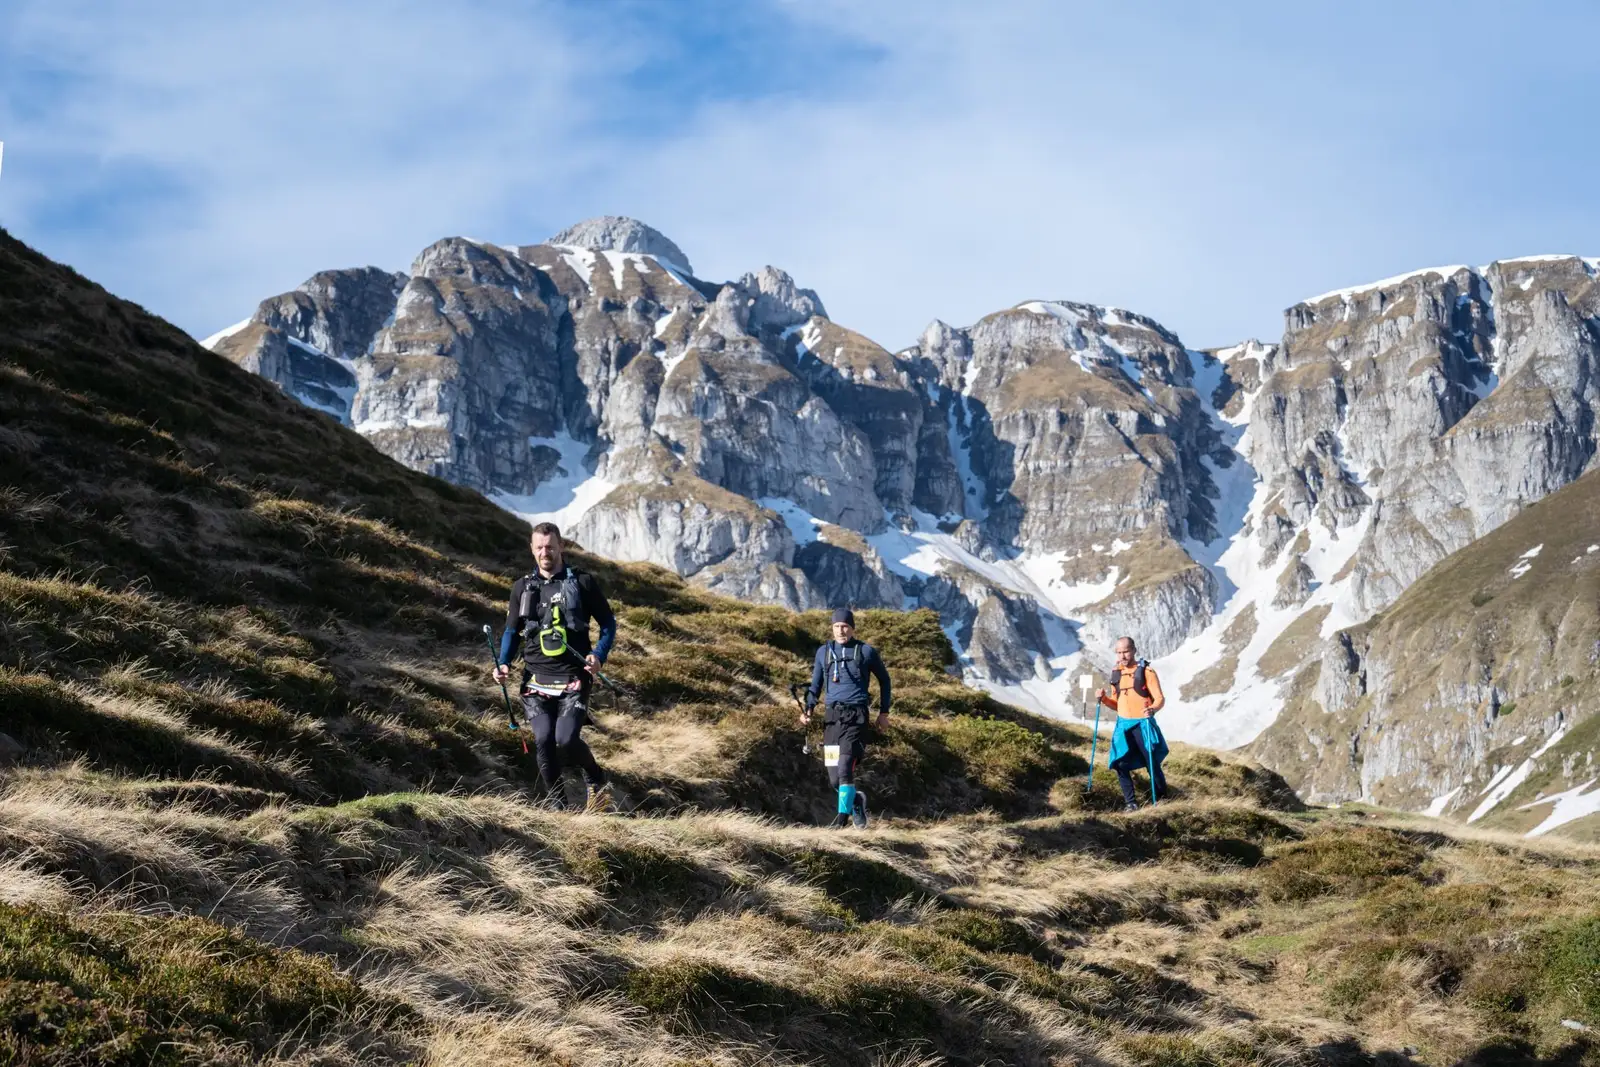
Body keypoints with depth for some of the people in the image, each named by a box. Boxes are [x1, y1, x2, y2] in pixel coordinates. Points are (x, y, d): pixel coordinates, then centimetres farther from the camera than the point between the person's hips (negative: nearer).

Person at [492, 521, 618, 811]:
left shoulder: (582, 581, 3)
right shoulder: (522, 587, 12)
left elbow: (608, 624, 8)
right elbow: (512, 631, 20)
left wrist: (598, 655, -9)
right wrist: (503, 664, 2)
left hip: (573, 678, -3)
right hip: (536, 679, 3)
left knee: (566, 739, -18)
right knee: (543, 740, -11)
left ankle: (596, 779, 12)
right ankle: (558, 807, 3)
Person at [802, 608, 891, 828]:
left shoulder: (866, 651, 4)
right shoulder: (823, 652, 12)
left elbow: (884, 679, 15)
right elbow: (816, 685, 19)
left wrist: (884, 712, 12)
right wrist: (808, 710, 3)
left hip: (855, 717, -4)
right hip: (831, 716, 4)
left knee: (845, 769, -20)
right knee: (834, 779, 3)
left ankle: (843, 815, -13)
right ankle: (856, 800, 30)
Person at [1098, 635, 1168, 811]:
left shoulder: (1146, 671, -9)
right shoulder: (1116, 672, 8)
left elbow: (1160, 699, -11)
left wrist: (1152, 709, -32)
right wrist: (1104, 699, -4)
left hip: (1143, 724, -5)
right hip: (1123, 724, 5)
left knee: (1152, 765, 0)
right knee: (1120, 764, -4)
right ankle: (1131, 803, 6)